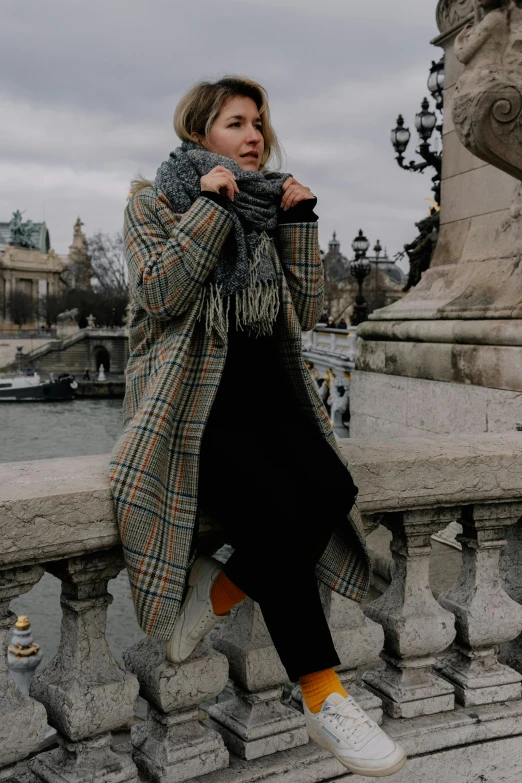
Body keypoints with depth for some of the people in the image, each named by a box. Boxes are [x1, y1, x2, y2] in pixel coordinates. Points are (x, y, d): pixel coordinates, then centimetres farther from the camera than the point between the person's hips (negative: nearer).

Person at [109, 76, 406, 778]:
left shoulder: (271, 207, 19)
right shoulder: (154, 203, 8)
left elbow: (305, 312, 11)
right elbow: (162, 296, -10)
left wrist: (300, 223, 4)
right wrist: (210, 207, -10)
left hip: (269, 391, 5)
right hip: (190, 398, -4)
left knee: (332, 489, -26)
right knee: (276, 513, -29)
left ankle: (216, 593, -6)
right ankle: (324, 699, -17)